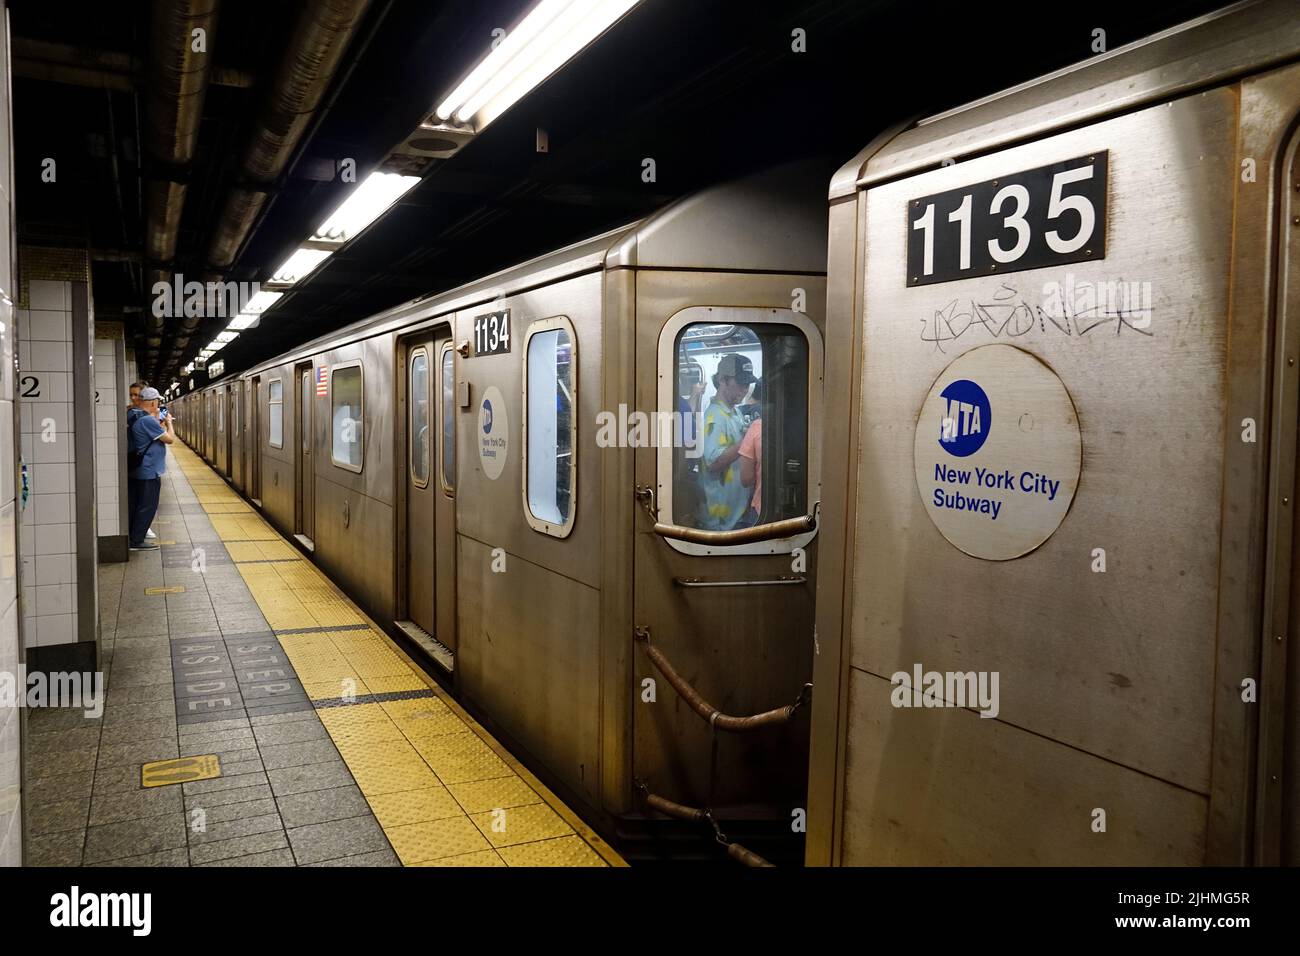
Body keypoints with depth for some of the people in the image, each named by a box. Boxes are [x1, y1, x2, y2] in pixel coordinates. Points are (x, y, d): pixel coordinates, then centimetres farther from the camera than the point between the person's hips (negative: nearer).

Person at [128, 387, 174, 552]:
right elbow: (170, 439, -16)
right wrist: (168, 422, 0)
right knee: (147, 508, -1)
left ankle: (134, 538, 23)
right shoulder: (148, 420, -20)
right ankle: (136, 541, 3)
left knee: (139, 506, 16)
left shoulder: (136, 419, 11)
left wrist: (160, 422, 13)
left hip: (137, 471, 10)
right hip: (149, 472, -10)